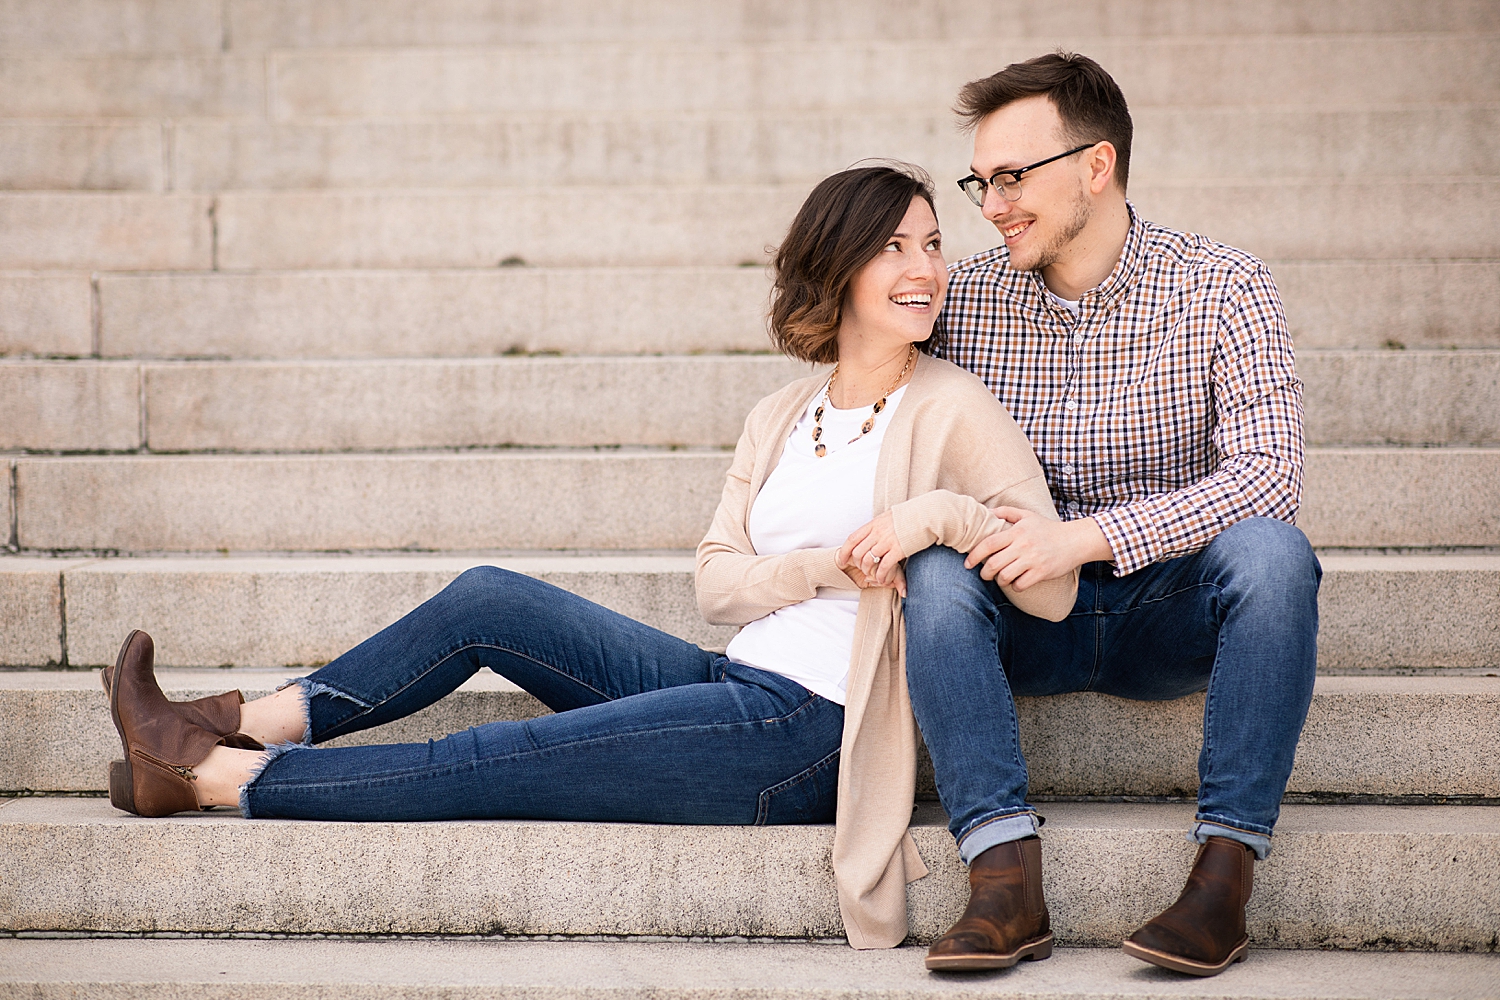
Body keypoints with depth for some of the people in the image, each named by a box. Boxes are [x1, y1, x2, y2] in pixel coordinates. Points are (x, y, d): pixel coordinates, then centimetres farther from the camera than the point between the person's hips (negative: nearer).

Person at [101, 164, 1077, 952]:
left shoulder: (952, 408, -6)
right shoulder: (781, 418, 13)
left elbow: (1054, 591, -14)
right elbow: (719, 580, 4)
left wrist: (938, 513, -28)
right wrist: (828, 564, -14)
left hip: (807, 732, -7)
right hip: (736, 682, 7)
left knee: (483, 765, -8)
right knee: (487, 600, 1)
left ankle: (219, 777, 4)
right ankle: (245, 729, 8)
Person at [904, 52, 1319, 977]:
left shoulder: (1221, 288, -8)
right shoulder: (965, 299, 0)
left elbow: (1269, 472, -21)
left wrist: (1088, 535, -30)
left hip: (1169, 613, -2)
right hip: (1024, 620, 2)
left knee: (1270, 550, -31)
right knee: (936, 569, -28)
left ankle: (1227, 869, -30)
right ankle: (1005, 875, -34)